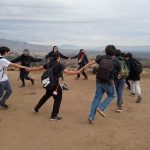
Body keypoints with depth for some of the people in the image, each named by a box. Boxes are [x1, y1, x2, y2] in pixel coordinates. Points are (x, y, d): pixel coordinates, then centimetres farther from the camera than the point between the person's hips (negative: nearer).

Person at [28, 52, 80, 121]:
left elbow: (38, 68, 15)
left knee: (46, 96, 29)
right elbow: (67, 72, -20)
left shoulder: (49, 64, 8)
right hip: (55, 84, -7)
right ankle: (54, 116, 11)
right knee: (57, 99, 6)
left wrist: (29, 69, 29)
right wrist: (77, 72, -13)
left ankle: (36, 108, 41)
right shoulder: (59, 64, -11)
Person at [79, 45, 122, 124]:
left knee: (97, 98, 11)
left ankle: (91, 116, 6)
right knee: (111, 96, 23)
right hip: (108, 82, -3)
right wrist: (119, 76, 37)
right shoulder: (115, 61, -1)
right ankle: (101, 108, 5)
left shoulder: (102, 57, 4)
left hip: (99, 81, 3)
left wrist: (81, 69, 2)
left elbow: (90, 63, -3)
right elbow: (121, 72, 14)